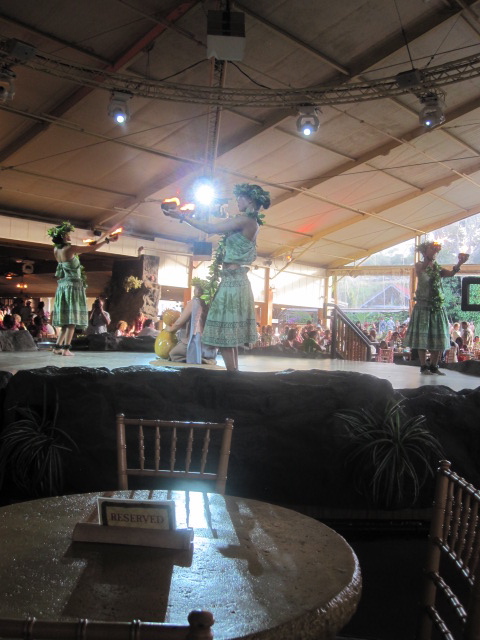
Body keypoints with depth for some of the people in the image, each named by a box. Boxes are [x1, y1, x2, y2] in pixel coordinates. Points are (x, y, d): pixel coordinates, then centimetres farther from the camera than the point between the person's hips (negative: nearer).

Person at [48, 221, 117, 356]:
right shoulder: (70, 248, -12)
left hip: (62, 285, 8)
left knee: (66, 320, 12)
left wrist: (88, 245, 27)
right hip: (73, 285, -8)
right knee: (72, 320, -6)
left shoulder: (56, 250, 9)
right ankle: (66, 348, -9)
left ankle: (57, 347, 10)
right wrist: (107, 240, 3)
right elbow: (92, 248, -8)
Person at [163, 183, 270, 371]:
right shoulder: (251, 223, 16)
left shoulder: (246, 220, -12)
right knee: (230, 335, 13)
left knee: (223, 334, -7)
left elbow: (210, 228, -12)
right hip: (236, 280, 10)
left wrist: (182, 216, -7)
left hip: (232, 281, -10)